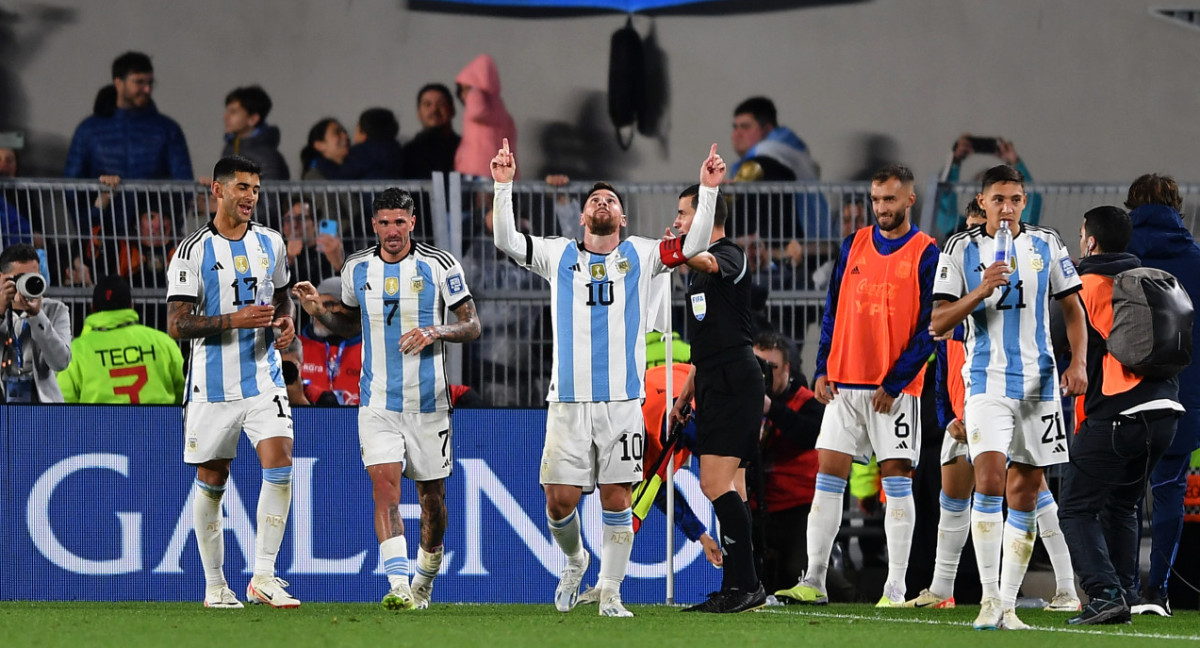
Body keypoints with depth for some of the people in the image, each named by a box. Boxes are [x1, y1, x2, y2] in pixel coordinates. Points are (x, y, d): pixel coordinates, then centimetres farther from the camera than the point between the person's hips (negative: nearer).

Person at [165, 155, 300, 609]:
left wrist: (287, 322, 2)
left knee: (279, 464, -15)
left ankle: (263, 577, -11)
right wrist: (233, 321, -22)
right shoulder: (193, 251, -7)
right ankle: (214, 585, 19)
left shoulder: (270, 243, 7)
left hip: (264, 379, 3)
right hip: (213, 384, -3)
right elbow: (176, 324, -11)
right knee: (211, 481, 6)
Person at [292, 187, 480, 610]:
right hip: (377, 401, 1)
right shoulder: (357, 268, 5)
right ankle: (399, 587, -26)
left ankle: (425, 577, 34)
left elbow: (472, 325, -2)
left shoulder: (439, 266, -4)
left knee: (431, 494, 9)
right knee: (384, 483, -18)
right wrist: (320, 313, 1)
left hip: (428, 401, -1)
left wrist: (435, 332, -20)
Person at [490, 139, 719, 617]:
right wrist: (503, 186, -7)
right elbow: (507, 241, 3)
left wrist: (708, 190, -8)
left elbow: (694, 245, 2)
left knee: (617, 498, -3)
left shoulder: (640, 255, 11)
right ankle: (575, 561, 27)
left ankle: (610, 593, 6)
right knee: (559, 500, -3)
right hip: (568, 401, 0)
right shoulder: (559, 256, 11)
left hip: (623, 400, 0)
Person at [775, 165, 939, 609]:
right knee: (828, 475, 1)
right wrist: (823, 369, 4)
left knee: (897, 480, -3)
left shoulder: (926, 254, -3)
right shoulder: (854, 245, 11)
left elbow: (929, 328, -7)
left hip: (895, 388, -4)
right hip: (844, 382, 4)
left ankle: (895, 588, -1)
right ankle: (813, 582, 3)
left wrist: (894, 383, -12)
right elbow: (833, 309, 14)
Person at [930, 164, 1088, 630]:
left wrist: (1078, 363, -1)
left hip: (1039, 382, 3)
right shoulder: (962, 249, 1)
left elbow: (1072, 310, 14)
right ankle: (989, 599, -16)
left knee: (1026, 490, 3)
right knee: (990, 480, -19)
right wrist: (982, 290, -16)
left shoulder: (1046, 245, 7)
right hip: (988, 380, -3)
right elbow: (938, 325, -2)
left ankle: (1008, 604, 8)